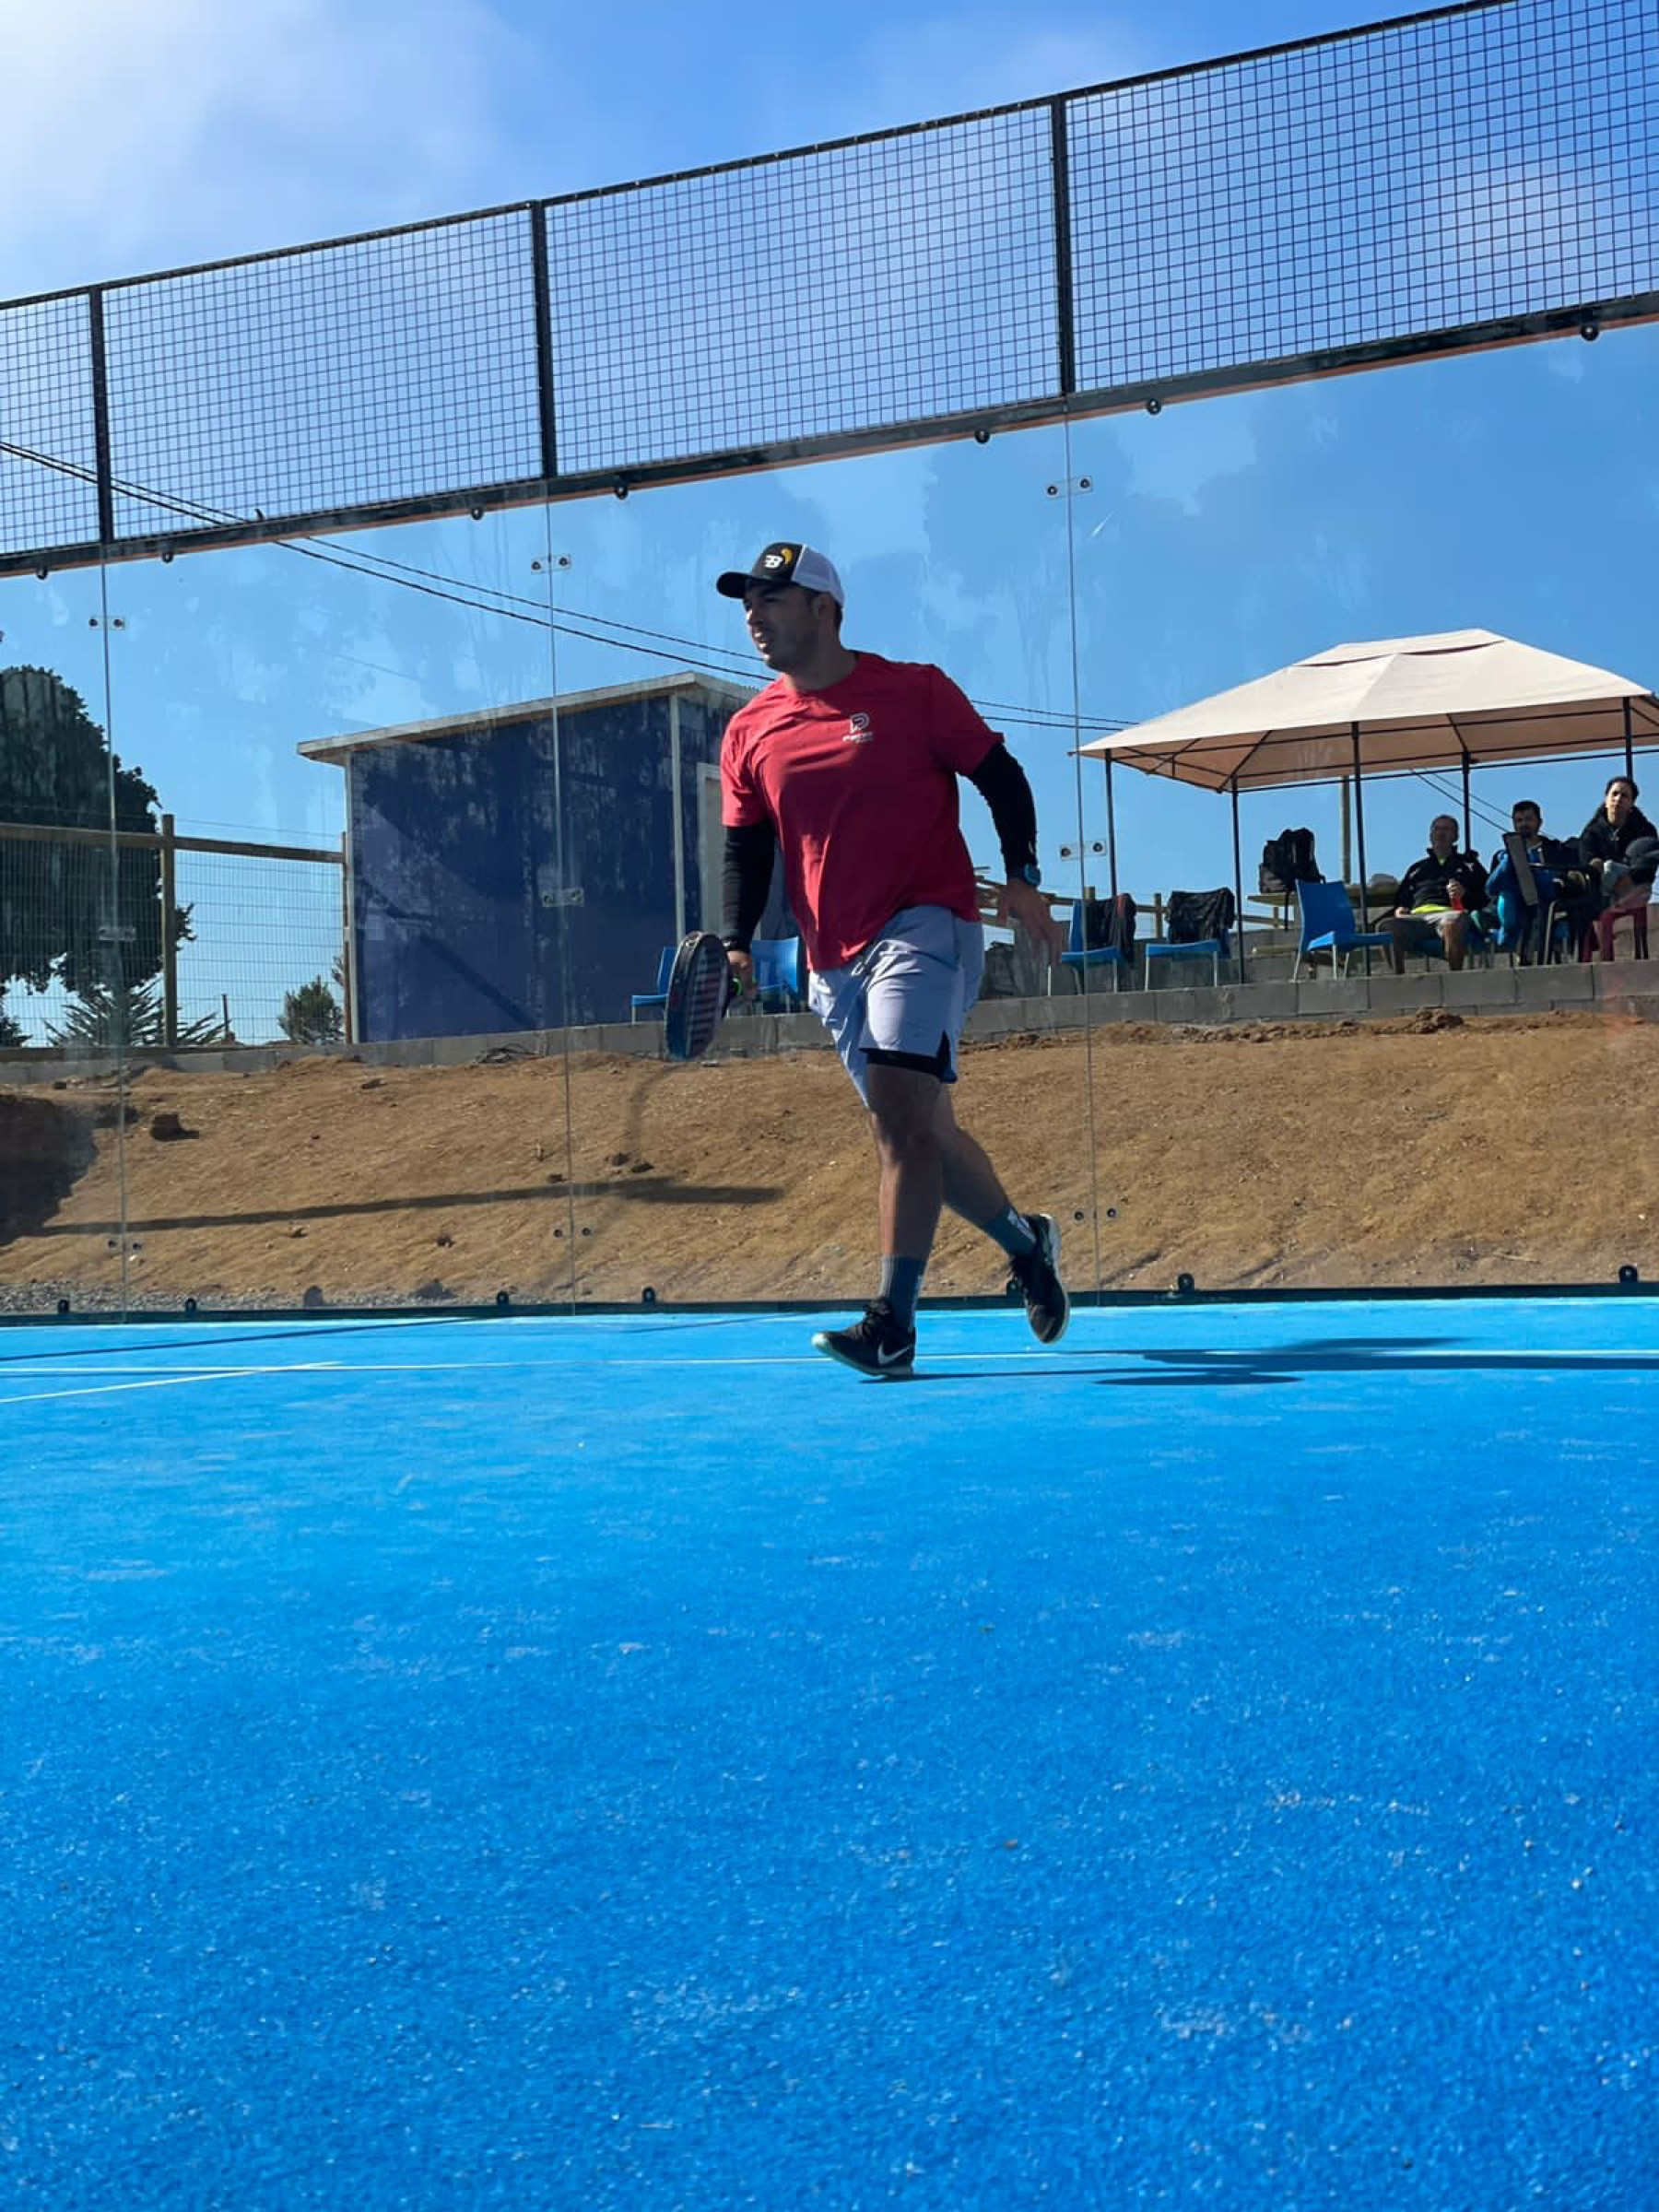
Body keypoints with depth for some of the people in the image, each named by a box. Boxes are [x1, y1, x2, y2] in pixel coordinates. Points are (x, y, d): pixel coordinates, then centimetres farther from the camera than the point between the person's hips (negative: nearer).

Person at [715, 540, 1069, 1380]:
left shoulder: (914, 690, -1)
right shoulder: (749, 733, 10)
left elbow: (1001, 779, 4)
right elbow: (745, 852, 12)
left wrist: (1021, 879, -9)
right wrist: (737, 943, -4)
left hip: (924, 927, -6)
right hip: (834, 963, 6)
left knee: (899, 1113, -21)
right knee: (920, 1130, 11)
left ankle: (892, 1325, -23)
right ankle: (1025, 1240, 37)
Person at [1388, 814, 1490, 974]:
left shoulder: (1468, 863, 29)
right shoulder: (1416, 868, 38)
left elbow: (1486, 897, 16)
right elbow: (1401, 899, 33)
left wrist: (1464, 894, -5)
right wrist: (1399, 910, 8)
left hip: (1450, 912, -2)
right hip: (1416, 915, 3)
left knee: (1452, 924, -44)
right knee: (1387, 926, -33)